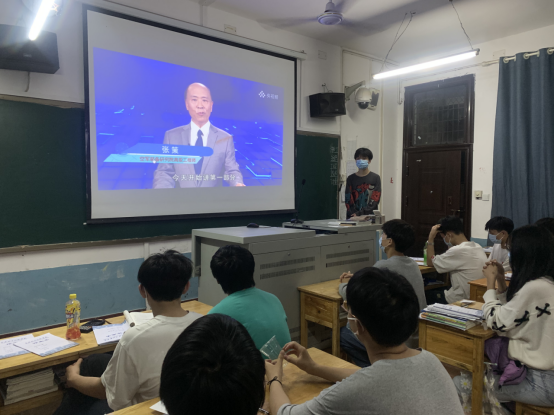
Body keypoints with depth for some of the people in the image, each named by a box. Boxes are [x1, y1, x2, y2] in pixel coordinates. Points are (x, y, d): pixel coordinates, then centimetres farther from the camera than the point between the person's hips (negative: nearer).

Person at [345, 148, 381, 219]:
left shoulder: (375, 178, 4)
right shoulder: (351, 178, 10)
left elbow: (375, 200, -3)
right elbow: (348, 199, 3)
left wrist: (359, 213, -11)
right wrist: (354, 215, -12)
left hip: (370, 217, -1)